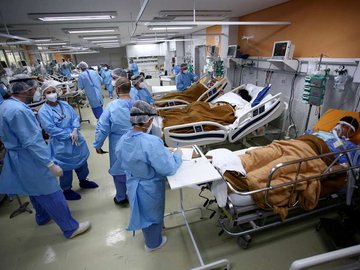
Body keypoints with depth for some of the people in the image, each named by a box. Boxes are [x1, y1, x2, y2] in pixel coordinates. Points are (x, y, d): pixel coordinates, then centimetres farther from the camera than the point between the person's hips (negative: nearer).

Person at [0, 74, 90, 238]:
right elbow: (32, 143, -29)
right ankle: (71, 228, 13)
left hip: (19, 159, 10)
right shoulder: (19, 110, -27)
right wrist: (51, 164, -25)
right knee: (51, 195, 0)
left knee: (36, 191, 27)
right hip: (29, 161, -10)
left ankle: (42, 217, 49)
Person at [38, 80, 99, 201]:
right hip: (61, 144, -6)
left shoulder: (64, 104, 2)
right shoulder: (43, 111, -13)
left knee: (82, 160, 20)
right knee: (66, 168, 8)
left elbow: (75, 117, -1)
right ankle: (67, 190, 30)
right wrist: (69, 135, -19)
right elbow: (51, 129, -19)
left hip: (76, 138, 6)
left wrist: (75, 130, -18)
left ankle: (83, 180, 45)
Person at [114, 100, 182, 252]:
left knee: (143, 213, 32)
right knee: (153, 215, 22)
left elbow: (121, 164, 5)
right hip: (150, 188, -7)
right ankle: (153, 243, 50)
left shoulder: (123, 140, -11)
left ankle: (149, 238, 61)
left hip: (133, 185, 7)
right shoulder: (152, 142, -35)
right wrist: (177, 155, -12)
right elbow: (168, 169, -30)